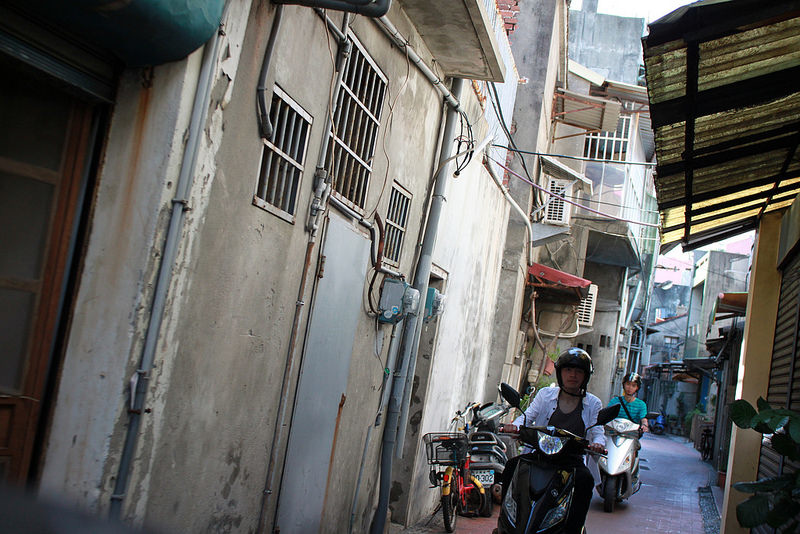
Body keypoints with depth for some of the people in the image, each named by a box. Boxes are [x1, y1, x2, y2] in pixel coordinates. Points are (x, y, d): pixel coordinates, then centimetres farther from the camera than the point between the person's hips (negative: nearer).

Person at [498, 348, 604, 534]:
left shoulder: (593, 404, 10)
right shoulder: (545, 394, 11)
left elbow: (598, 432, 1)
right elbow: (528, 416, 3)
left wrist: (598, 443, -24)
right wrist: (515, 426, -21)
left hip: (572, 459, -1)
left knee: (585, 480, -33)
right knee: (512, 466, -25)